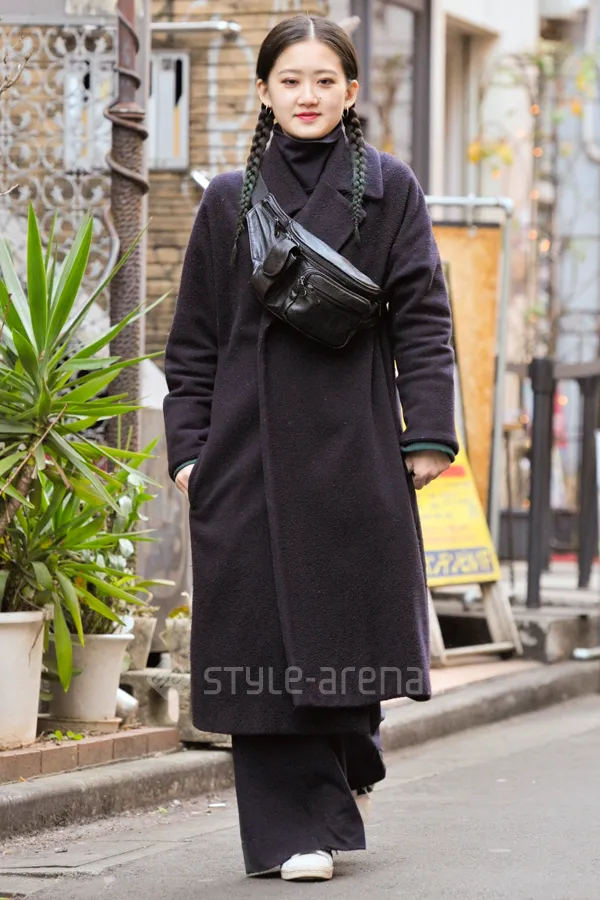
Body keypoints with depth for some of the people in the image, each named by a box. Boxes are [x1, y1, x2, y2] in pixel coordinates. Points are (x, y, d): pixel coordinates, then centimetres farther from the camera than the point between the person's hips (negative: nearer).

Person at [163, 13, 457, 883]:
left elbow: (422, 315, 3)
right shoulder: (230, 201, 10)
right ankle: (296, 825, 2)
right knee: (266, 633, -3)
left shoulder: (389, 189, 7)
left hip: (355, 445, -1)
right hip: (251, 445, 1)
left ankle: (347, 748, 32)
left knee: (353, 615, 1)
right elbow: (194, 338, 11)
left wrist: (428, 434, -5)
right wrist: (188, 445, 3)